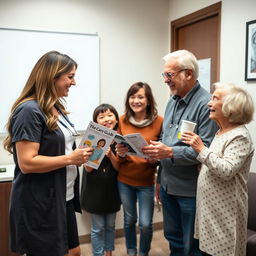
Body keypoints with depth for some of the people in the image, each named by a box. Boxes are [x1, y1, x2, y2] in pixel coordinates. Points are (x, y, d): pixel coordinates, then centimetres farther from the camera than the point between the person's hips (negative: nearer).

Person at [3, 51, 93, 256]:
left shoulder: (56, 108, 10)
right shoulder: (29, 111, -18)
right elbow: (27, 163, -24)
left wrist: (82, 156, 4)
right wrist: (70, 158, -20)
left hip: (64, 197, 9)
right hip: (40, 203, -9)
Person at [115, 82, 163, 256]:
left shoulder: (159, 121, -10)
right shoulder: (122, 121, -3)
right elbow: (118, 149, 4)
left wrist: (155, 158, -25)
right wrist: (120, 153, -18)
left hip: (147, 181, -2)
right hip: (124, 180, 2)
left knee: (145, 224, 3)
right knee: (129, 220, 16)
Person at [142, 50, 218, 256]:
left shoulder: (205, 104, -17)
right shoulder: (173, 100, 8)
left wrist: (170, 152, -27)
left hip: (190, 190, -7)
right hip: (168, 186, 8)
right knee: (173, 238, 23)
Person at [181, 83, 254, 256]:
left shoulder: (239, 136, -17)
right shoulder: (220, 132, 12)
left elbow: (226, 171, -28)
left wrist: (201, 148, -25)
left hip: (225, 212, -9)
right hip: (210, 208, 9)